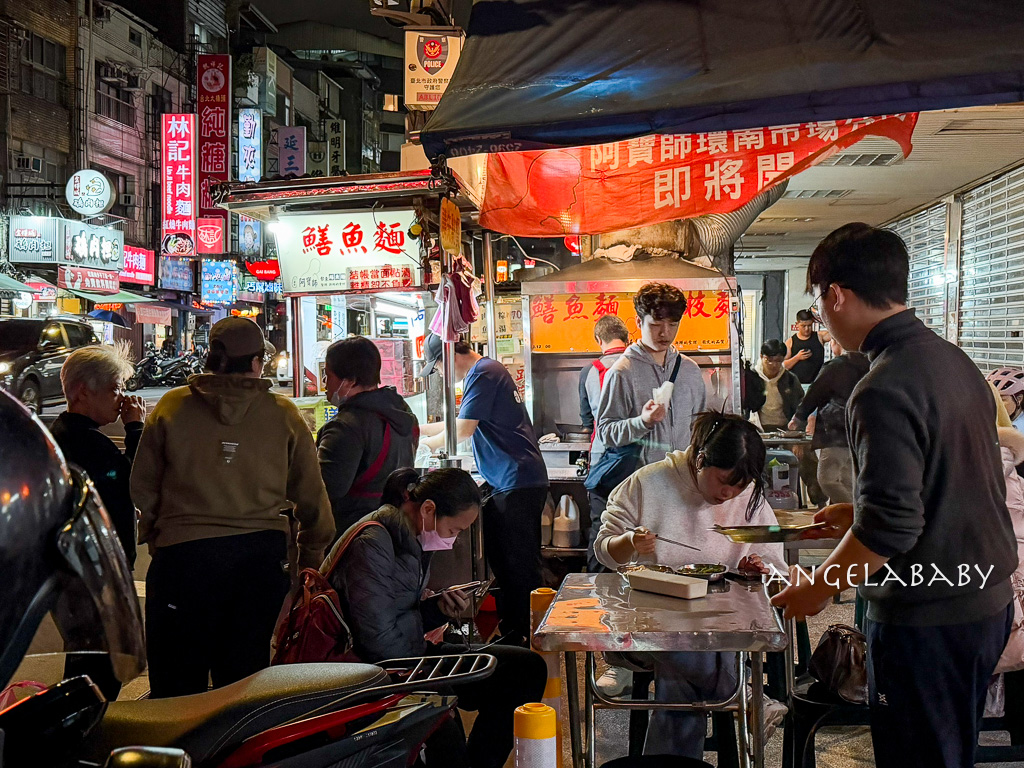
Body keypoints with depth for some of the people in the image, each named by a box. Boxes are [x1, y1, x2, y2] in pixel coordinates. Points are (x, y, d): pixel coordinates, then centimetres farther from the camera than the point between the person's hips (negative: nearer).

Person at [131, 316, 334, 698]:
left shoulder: (171, 407, 0)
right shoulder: (283, 413, 0)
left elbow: (142, 486, 5)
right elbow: (312, 495, 5)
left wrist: (154, 537, 20)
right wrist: (312, 556, 17)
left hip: (184, 553, -1)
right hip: (260, 554, 1)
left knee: (176, 681, 10)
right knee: (244, 680, 12)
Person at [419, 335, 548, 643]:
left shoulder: (483, 374, -12)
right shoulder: (486, 371, 20)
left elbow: (463, 430, -15)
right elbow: (463, 422, 29)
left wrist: (426, 444, 0)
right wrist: (417, 429, 24)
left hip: (517, 482, -11)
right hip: (512, 482, 11)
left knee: (519, 566, -6)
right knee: (503, 560, 14)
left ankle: (521, 637, 0)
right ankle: (511, 633, 21)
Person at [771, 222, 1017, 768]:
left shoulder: (885, 390, -22)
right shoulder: (955, 361, 7)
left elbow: (890, 526, -24)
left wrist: (816, 591, -11)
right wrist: (861, 513, 19)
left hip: (926, 620, -9)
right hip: (987, 600, 9)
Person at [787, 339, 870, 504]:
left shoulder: (834, 367, -9)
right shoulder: (865, 366, 13)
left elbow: (813, 395, 0)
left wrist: (799, 418, 15)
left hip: (836, 435, -8)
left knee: (827, 478, -9)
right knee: (847, 482, 12)